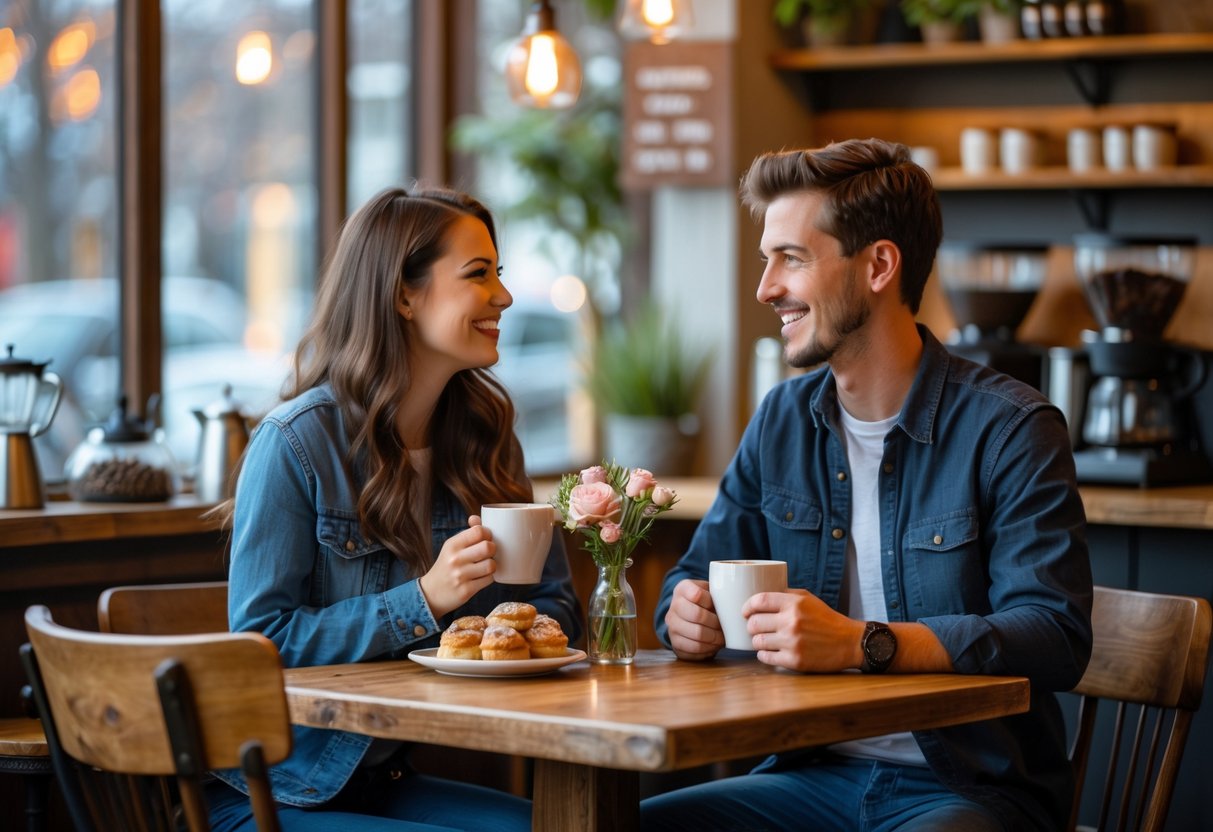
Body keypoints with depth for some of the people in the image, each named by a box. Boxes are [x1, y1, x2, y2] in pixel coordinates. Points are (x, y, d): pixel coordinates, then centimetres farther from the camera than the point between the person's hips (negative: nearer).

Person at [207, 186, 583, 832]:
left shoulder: (484, 437, 5)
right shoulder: (296, 444, -15)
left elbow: (556, 602, 9)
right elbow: (257, 638, -17)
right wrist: (424, 601, -25)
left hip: (386, 778, 7)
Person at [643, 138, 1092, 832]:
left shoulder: (1010, 429, -9)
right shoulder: (784, 419, 11)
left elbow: (1056, 639, -20)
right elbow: (700, 575, 18)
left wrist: (863, 643, -32)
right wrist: (688, 617, -8)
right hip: (816, 772, 5)